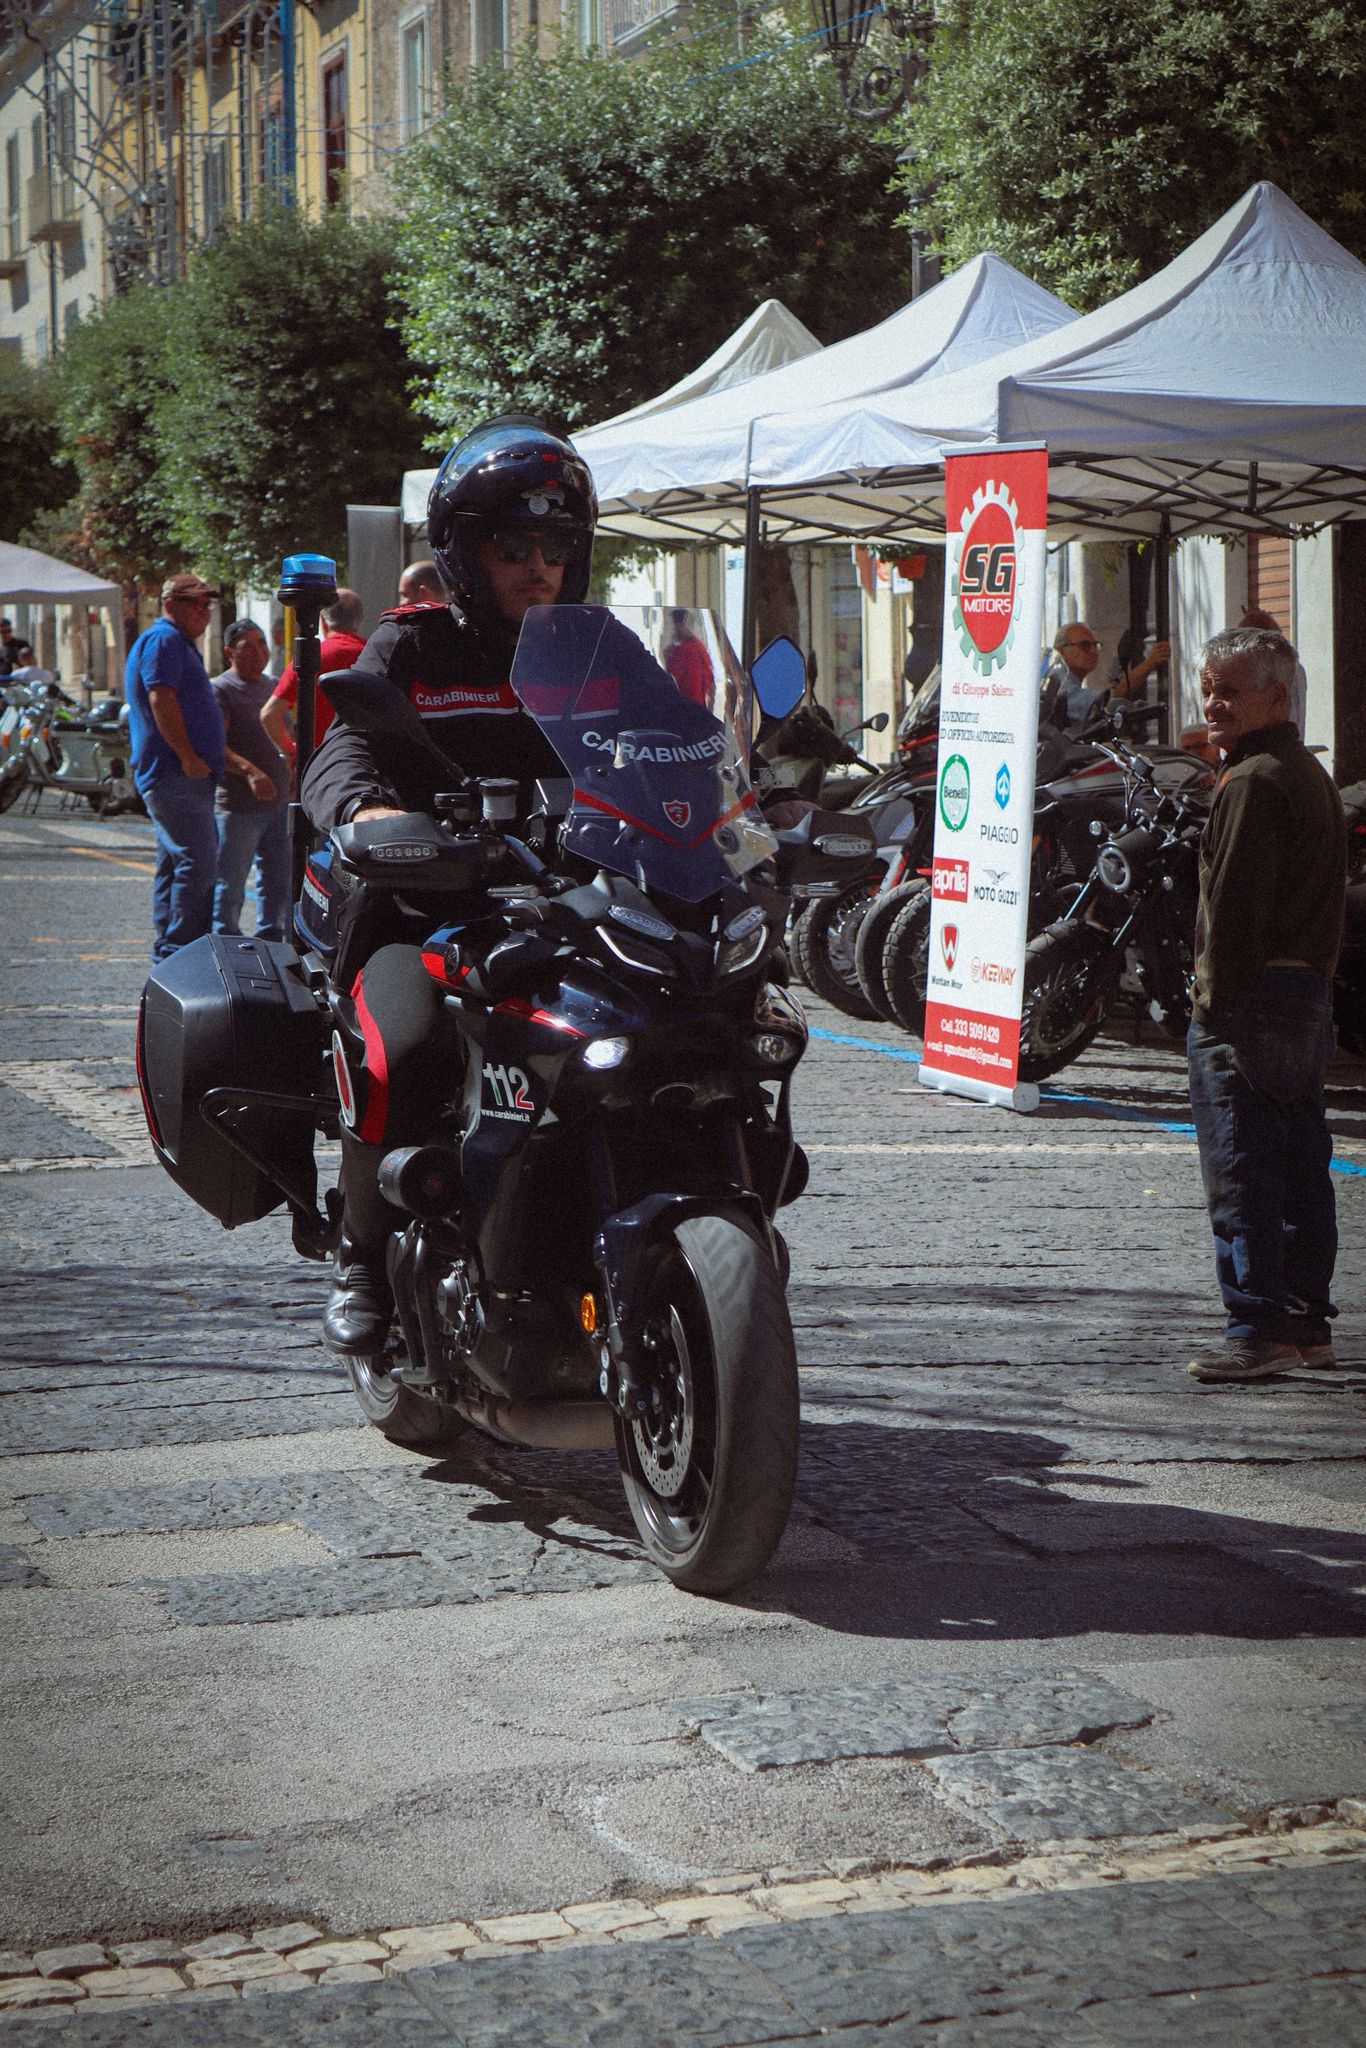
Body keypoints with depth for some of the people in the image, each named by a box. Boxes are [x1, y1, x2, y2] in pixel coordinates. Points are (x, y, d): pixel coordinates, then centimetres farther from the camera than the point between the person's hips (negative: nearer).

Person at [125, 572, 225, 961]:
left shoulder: (177, 642, 25)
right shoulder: (164, 639, -9)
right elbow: (161, 699, -21)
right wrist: (188, 756, -22)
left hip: (186, 774, 11)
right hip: (175, 774, -11)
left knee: (173, 864, 13)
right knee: (199, 862, -17)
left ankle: (166, 954, 18)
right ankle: (181, 954, -19)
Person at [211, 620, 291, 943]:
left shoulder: (273, 686, 17)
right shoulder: (220, 689, -8)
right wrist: (249, 770, -31)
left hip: (280, 800, 8)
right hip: (238, 805, -8)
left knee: (279, 880, 12)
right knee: (230, 883, -3)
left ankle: (270, 936, 21)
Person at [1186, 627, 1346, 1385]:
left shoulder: (1253, 783, -14)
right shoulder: (1310, 775, 18)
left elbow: (1235, 903, -19)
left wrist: (1217, 1000, -15)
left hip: (1253, 994, -10)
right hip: (1310, 992, 10)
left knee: (1240, 1173, -9)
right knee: (1300, 1168, 13)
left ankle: (1260, 1329, -10)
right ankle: (1309, 1322, 18)